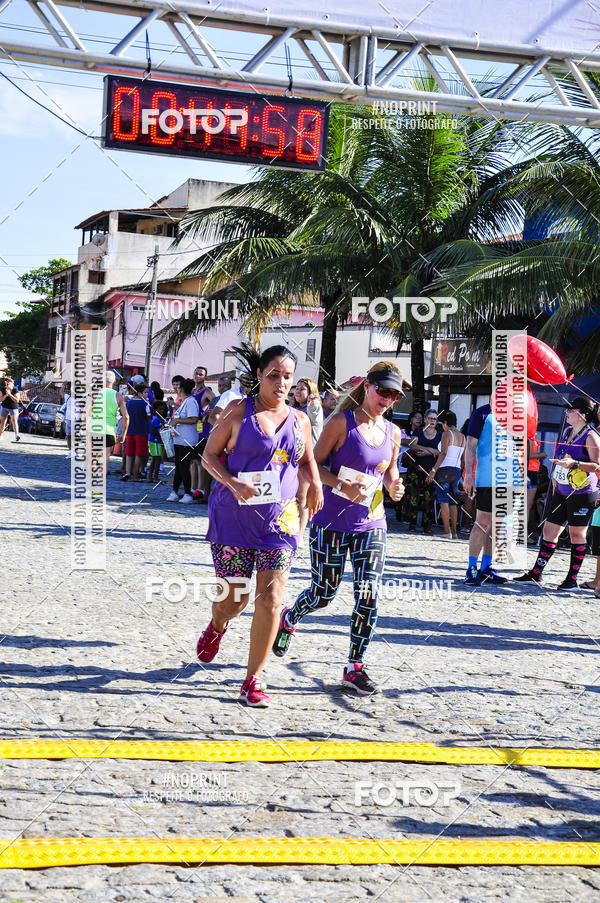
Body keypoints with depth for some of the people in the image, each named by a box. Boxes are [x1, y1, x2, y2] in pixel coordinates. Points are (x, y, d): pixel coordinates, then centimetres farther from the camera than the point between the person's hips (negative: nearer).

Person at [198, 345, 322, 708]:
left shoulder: (300, 420, 9)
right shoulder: (238, 411, -1)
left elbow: (308, 459, 24)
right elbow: (210, 454, 0)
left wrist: (315, 483, 3)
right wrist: (232, 482, -17)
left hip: (279, 520, 2)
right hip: (234, 517, -2)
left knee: (271, 599, -7)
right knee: (233, 598, 3)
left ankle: (253, 681, 5)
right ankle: (217, 627, 43)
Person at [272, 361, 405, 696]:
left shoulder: (392, 433, 7)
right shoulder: (341, 422, -8)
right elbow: (315, 464, -7)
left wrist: (394, 486, -3)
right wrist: (342, 485, -22)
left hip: (371, 524, 4)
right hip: (331, 522, -4)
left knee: (369, 594, -5)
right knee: (323, 594, 5)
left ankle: (355, 667, 8)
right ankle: (289, 619, 40)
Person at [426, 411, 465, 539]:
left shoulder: (447, 434, -7)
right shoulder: (462, 437, 14)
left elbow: (443, 453, -15)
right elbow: (463, 459, 14)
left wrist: (433, 471, -16)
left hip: (445, 469, -7)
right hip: (457, 470, 7)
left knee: (443, 500, -5)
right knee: (452, 501, 11)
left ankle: (447, 532, -10)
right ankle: (454, 532, 10)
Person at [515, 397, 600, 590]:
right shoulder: (567, 432, 13)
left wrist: (574, 463, -27)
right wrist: (555, 487, 18)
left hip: (582, 493, -8)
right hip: (562, 492, 8)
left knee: (577, 534, 0)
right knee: (549, 531, 8)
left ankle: (572, 579, 8)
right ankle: (536, 574, 15)